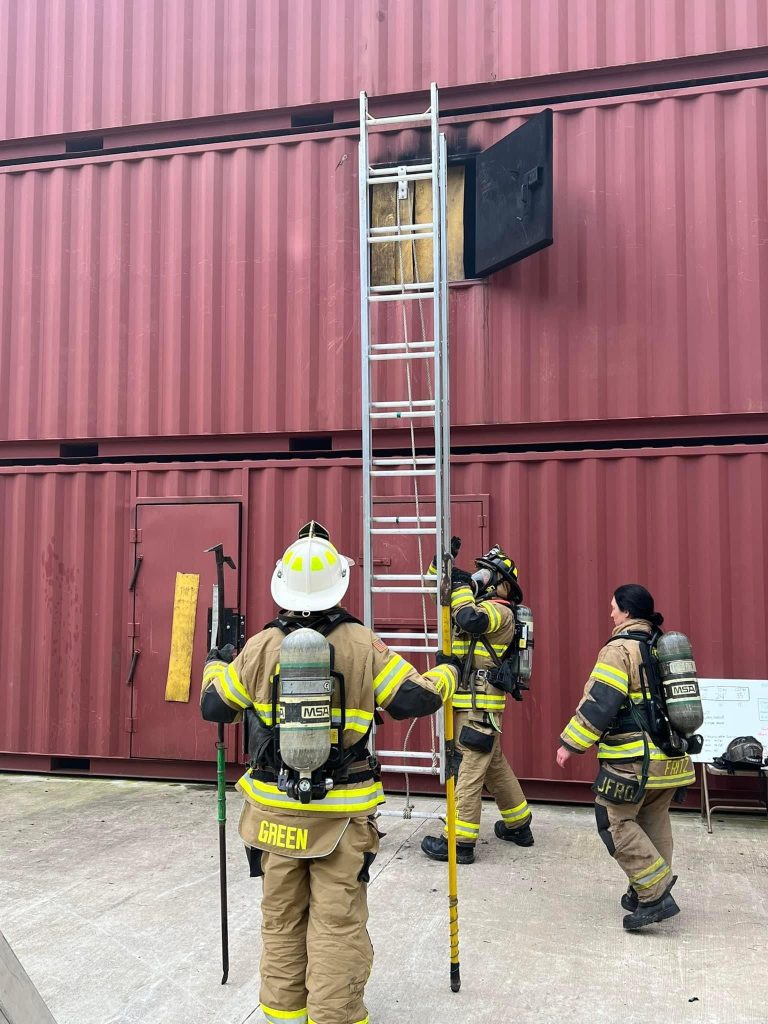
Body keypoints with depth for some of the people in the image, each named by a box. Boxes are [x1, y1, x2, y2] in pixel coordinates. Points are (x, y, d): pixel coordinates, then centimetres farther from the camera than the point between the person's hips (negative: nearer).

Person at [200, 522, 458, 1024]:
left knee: (282, 920, 18)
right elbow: (417, 698, -10)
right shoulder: (363, 645, -10)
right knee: (338, 925, 7)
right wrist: (448, 673, 11)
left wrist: (215, 662, 23)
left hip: (276, 809, 2)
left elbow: (214, 706, 4)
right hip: (341, 813, -2)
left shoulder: (261, 647, -6)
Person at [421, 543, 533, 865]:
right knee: (494, 766, 19)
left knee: (469, 771, -6)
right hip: (469, 702, 10)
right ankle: (518, 826, 32)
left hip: (479, 705, -10)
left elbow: (470, 620, -33)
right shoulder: (480, 603, 15)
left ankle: (460, 842, -2)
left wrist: (462, 585, -19)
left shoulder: (500, 611, -11)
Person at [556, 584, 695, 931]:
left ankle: (654, 893, -3)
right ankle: (649, 890, 24)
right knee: (653, 821, 18)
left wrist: (571, 744, -12)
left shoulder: (620, 650, -14)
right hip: (672, 756, 8)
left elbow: (599, 704, -19)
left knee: (616, 821, 1)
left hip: (635, 759, -8)